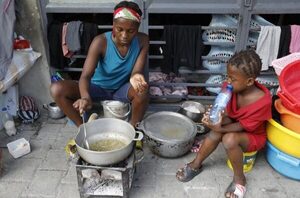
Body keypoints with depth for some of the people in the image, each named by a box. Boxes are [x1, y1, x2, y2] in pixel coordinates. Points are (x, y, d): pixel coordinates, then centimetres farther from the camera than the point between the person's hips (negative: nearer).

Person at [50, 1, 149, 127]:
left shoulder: (142, 41, -17)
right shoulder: (101, 42, -24)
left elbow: (136, 71, -21)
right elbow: (85, 76, -31)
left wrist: (136, 77, -48)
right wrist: (86, 97, -53)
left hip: (122, 89, 1)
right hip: (98, 87, 0)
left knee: (142, 90, -35)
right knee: (56, 89, -23)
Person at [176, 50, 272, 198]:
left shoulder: (262, 101, -32)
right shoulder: (230, 87, -18)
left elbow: (243, 126, -27)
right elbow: (226, 112, -12)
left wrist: (220, 129, -38)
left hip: (253, 136, -4)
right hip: (233, 124, 5)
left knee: (229, 139, -34)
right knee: (217, 131, -28)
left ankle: (239, 178, -8)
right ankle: (196, 164, -7)